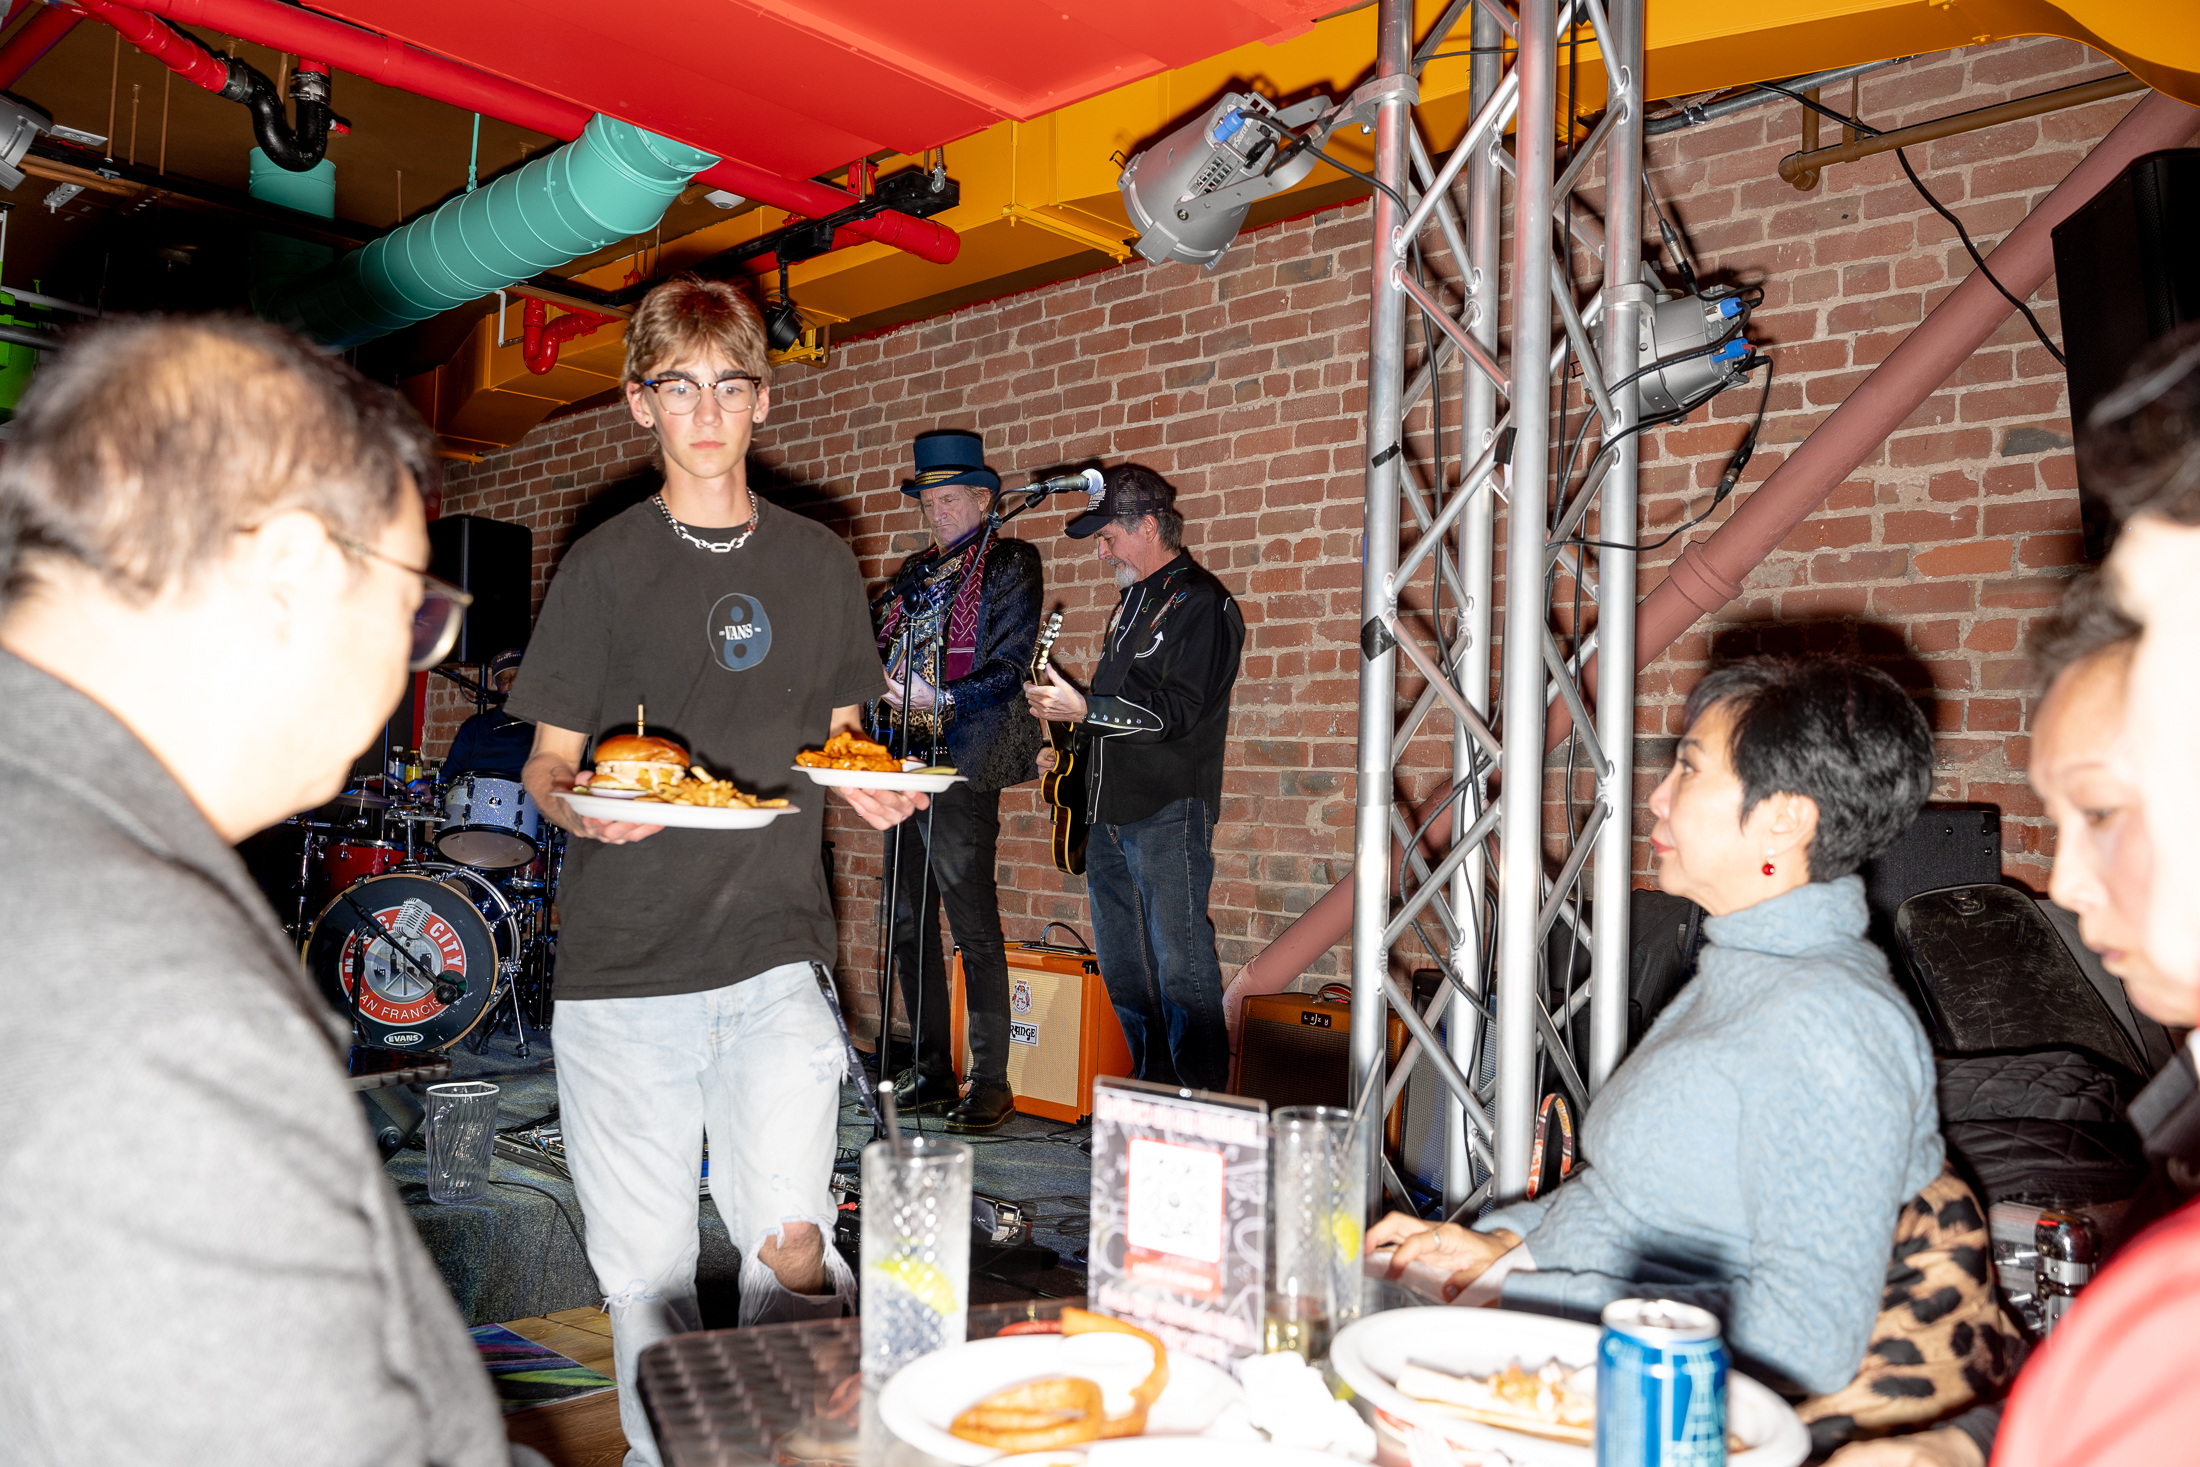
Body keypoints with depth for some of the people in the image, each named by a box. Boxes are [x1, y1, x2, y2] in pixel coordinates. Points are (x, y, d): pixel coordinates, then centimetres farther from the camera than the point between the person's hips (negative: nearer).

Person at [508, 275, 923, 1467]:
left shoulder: (818, 563, 11)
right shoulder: (606, 563, 4)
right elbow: (548, 760, 4)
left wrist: (872, 789, -4)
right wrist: (577, 804, -19)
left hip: (775, 944, 1)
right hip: (623, 955, -1)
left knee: (789, 1239, -9)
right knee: (644, 1267, 6)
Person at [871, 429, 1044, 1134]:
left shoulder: (1009, 565, 0)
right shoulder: (916, 573, 21)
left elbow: (1009, 669, -9)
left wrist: (941, 699, -20)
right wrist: (873, 698, 8)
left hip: (961, 764, -7)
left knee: (975, 929, -6)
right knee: (909, 927, 10)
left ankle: (990, 1082, 3)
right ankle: (930, 1072, 20)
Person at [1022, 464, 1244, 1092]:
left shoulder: (1200, 603, -8)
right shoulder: (1132, 601, 21)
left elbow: (1176, 711, -18)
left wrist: (1083, 708, -18)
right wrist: (1068, 750, 16)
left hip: (1170, 811, -9)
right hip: (1111, 814, 9)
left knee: (1181, 967, -8)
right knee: (1123, 971, 13)